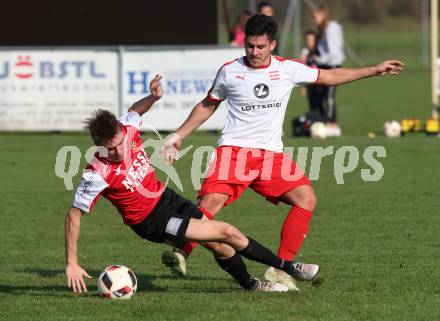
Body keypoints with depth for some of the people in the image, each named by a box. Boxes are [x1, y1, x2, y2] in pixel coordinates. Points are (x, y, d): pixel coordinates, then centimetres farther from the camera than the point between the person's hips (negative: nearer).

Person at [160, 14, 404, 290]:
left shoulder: (288, 69, 5)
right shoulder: (230, 71, 2)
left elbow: (329, 76, 18)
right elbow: (207, 107, 17)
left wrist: (375, 70, 18)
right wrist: (178, 137, 14)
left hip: (271, 154, 3)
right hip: (233, 150, -3)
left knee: (307, 199, -15)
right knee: (212, 200, -28)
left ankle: (280, 268, -11)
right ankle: (181, 254, -22)